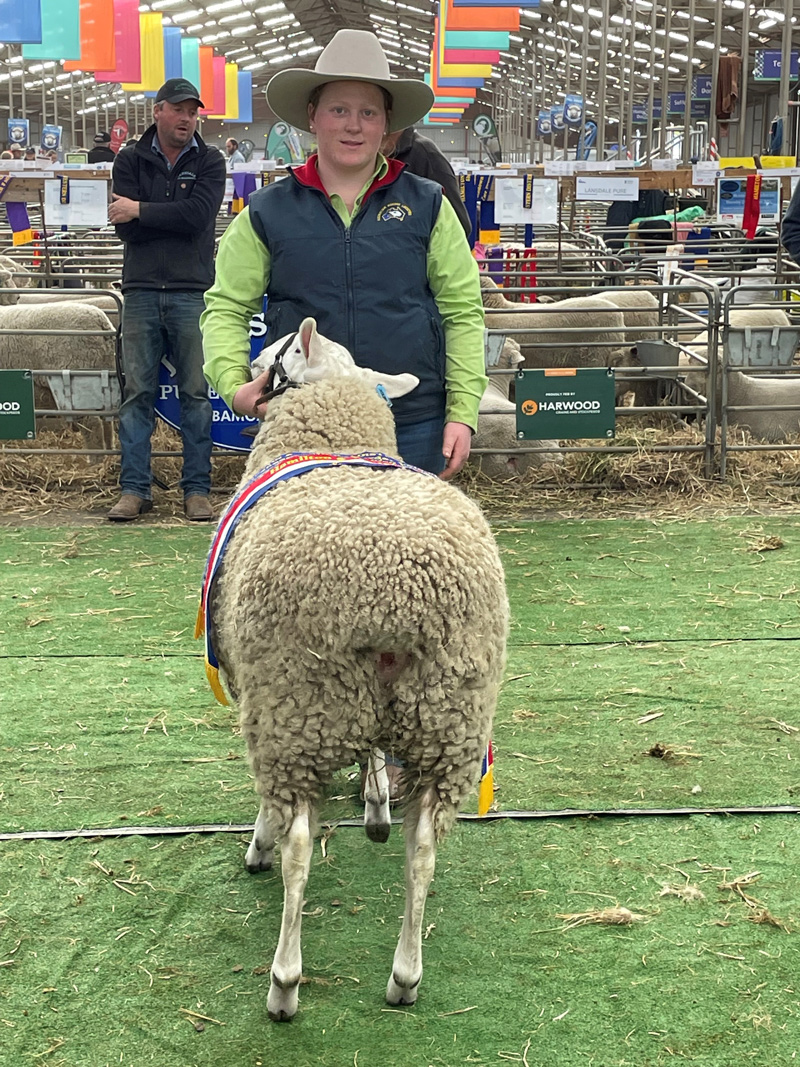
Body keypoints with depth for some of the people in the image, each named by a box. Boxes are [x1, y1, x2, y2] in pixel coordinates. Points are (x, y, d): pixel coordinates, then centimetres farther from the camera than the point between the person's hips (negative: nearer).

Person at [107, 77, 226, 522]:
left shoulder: (210, 162, 7)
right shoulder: (130, 161, 10)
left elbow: (199, 214, -11)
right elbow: (125, 228, -3)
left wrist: (141, 210, -7)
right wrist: (175, 219, -11)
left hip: (192, 292, -1)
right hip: (142, 290, 1)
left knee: (196, 394, 0)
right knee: (138, 393, 1)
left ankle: (198, 490, 6)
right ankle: (135, 489, 6)